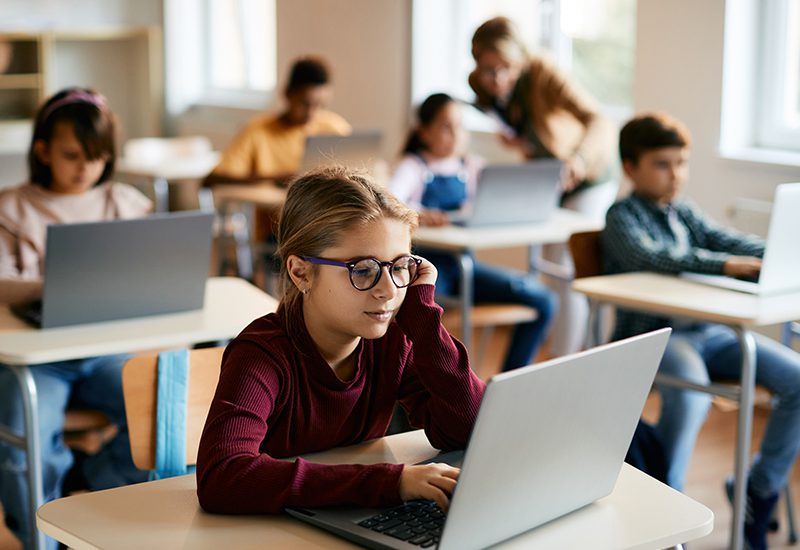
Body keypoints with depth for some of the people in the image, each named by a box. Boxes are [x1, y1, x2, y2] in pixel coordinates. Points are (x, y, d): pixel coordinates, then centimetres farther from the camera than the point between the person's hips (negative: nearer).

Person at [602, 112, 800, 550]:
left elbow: (731, 241, 8)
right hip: (651, 336, -7)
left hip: (707, 331, 7)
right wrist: (724, 264, -30)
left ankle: (760, 490, 5)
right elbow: (647, 255, -21)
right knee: (690, 393, -37)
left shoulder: (686, 213, 21)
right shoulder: (622, 217, -1)